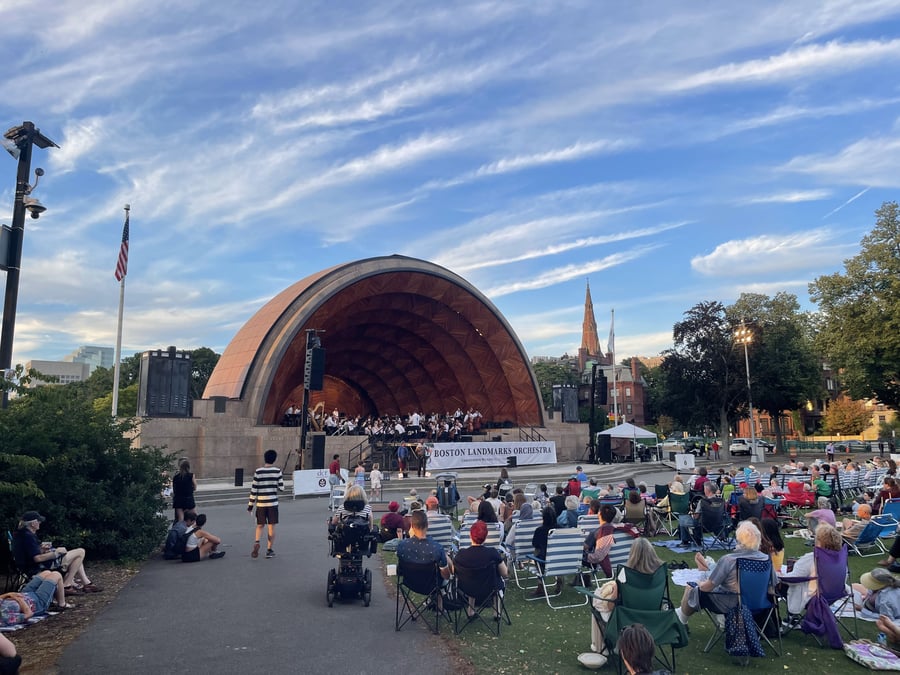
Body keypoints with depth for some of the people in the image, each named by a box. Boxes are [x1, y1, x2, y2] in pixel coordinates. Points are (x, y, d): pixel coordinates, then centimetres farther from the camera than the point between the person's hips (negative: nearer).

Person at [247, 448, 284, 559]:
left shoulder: (258, 471, -2)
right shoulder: (277, 471, -4)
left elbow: (254, 489, -2)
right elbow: (281, 488, -4)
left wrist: (251, 504, 5)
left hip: (260, 503, 1)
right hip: (272, 503, -1)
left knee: (260, 525, 16)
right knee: (271, 527, 7)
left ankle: (256, 542, -8)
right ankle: (269, 550, 8)